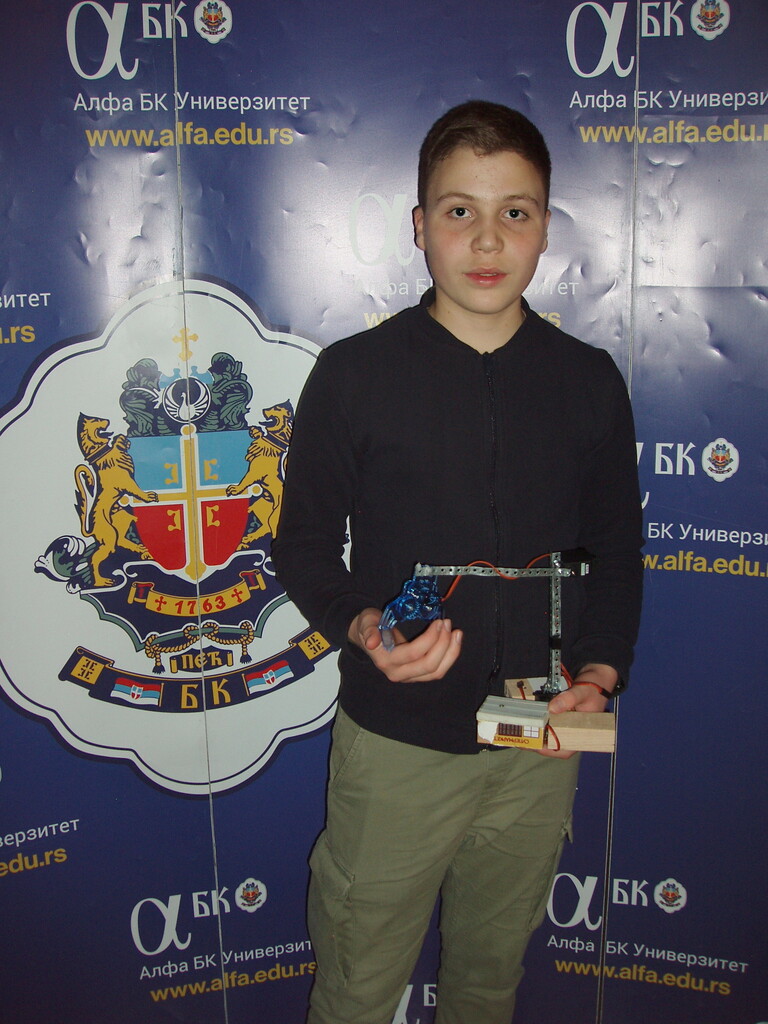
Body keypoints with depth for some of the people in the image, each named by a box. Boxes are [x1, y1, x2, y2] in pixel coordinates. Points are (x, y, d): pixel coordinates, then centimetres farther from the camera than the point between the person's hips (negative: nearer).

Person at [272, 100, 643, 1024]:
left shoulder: (590, 382, 0)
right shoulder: (354, 374, -8)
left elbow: (616, 553, 7)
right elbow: (303, 543, -2)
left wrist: (600, 672, -8)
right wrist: (361, 627, -21)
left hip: (541, 744, 3)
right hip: (395, 745, -2)